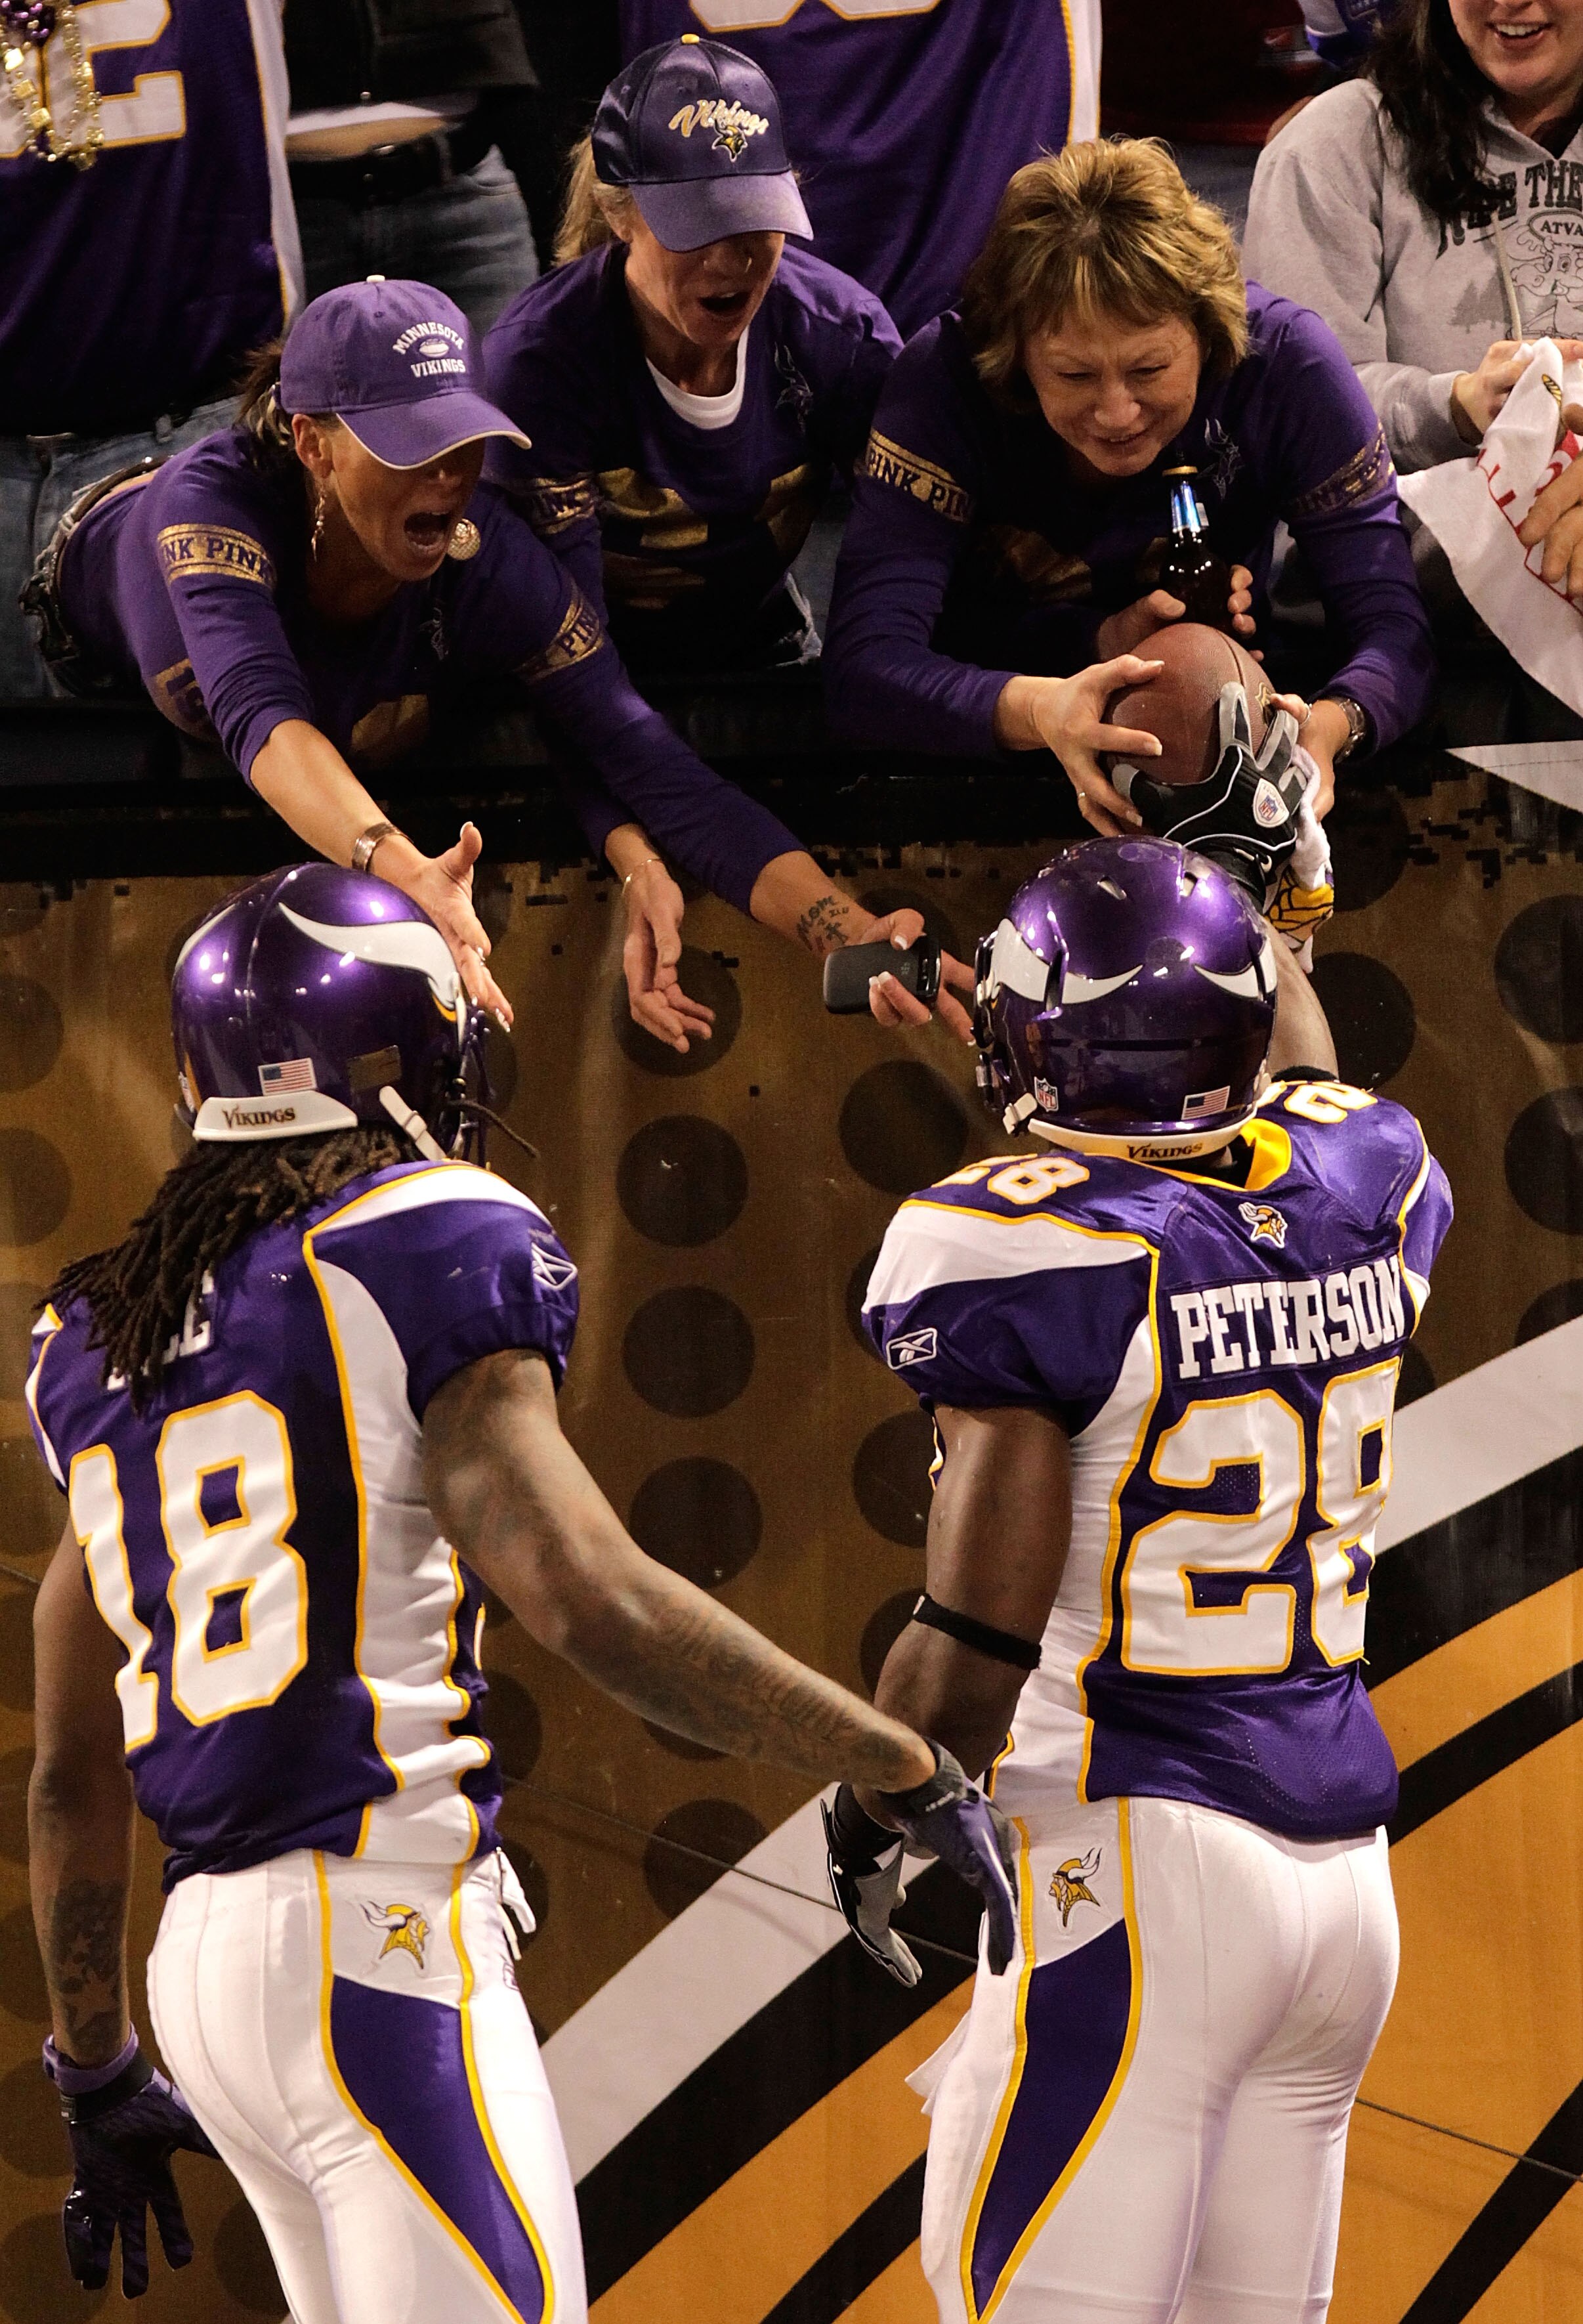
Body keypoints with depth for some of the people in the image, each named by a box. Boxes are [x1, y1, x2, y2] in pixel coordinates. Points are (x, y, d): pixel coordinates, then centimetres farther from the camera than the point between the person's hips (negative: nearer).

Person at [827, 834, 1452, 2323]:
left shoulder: (1032, 1248, -14)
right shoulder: (1365, 1185, 4)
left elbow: (980, 1638, -13)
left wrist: (867, 1817, 3)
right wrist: (1261, 899, 47)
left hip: (1136, 1862, -7)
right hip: (1341, 1857, 7)